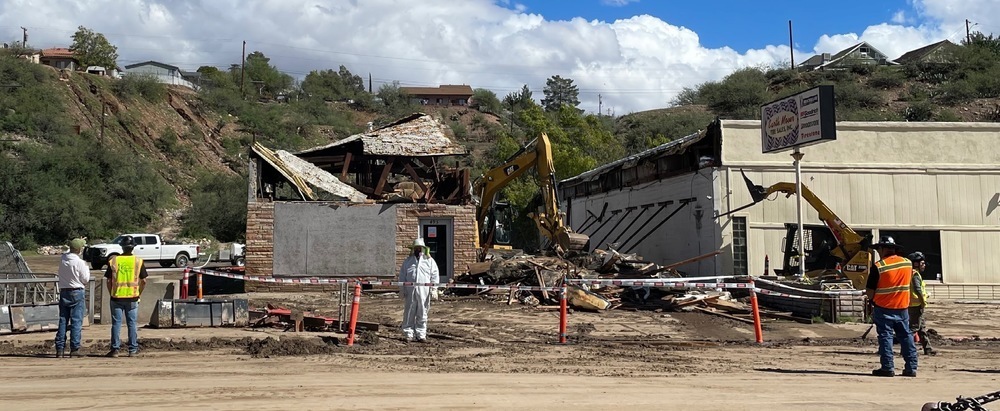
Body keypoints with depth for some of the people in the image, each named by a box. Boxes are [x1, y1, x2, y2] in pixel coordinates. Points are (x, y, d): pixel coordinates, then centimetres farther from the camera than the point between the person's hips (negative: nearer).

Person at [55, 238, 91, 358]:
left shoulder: (63, 259, 1)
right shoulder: (79, 262, -14)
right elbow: (85, 280, -7)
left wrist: (77, 242, 27)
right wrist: (86, 267, 8)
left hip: (63, 292, 5)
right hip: (77, 292, -5)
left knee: (63, 320, 9)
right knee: (76, 321, 0)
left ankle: (60, 348, 8)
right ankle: (74, 349, -1)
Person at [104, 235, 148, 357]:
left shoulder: (113, 261, -2)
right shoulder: (139, 261, -2)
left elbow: (109, 281, 0)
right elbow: (143, 281, 0)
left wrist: (111, 293, 12)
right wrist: (139, 294, 11)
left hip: (117, 297, 0)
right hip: (132, 297, 0)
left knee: (116, 323, 6)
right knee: (131, 323, 7)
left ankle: (115, 349, 6)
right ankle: (133, 349, 9)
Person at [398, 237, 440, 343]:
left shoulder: (429, 261, 10)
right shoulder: (407, 261, 13)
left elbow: (435, 276, 5)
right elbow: (402, 277, 12)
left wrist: (433, 289, -4)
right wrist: (402, 291, 5)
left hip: (424, 292, -1)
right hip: (410, 291, 1)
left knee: (422, 314, 3)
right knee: (409, 313, 2)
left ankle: (421, 335, 9)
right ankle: (408, 334, 9)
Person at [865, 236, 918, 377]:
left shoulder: (878, 266, -14)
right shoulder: (907, 263, 3)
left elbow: (870, 291, -11)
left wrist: (871, 300, 8)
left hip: (883, 308, -5)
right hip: (903, 307, 5)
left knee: (885, 336, 1)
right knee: (906, 336, 11)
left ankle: (887, 368, -3)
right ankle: (911, 368, 11)